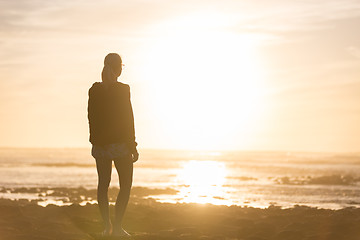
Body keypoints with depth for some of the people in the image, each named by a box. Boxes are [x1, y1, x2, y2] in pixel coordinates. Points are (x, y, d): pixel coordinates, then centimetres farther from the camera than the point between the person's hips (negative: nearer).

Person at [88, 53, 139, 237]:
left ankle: (107, 226, 10)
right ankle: (117, 226, -3)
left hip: (100, 144, 5)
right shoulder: (122, 90, -12)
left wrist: (95, 140, 16)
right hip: (119, 143, -5)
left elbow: (91, 118, 6)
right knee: (126, 185, 5)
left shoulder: (94, 90, 2)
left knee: (103, 184, 12)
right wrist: (133, 147, -6)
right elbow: (128, 120, -12)